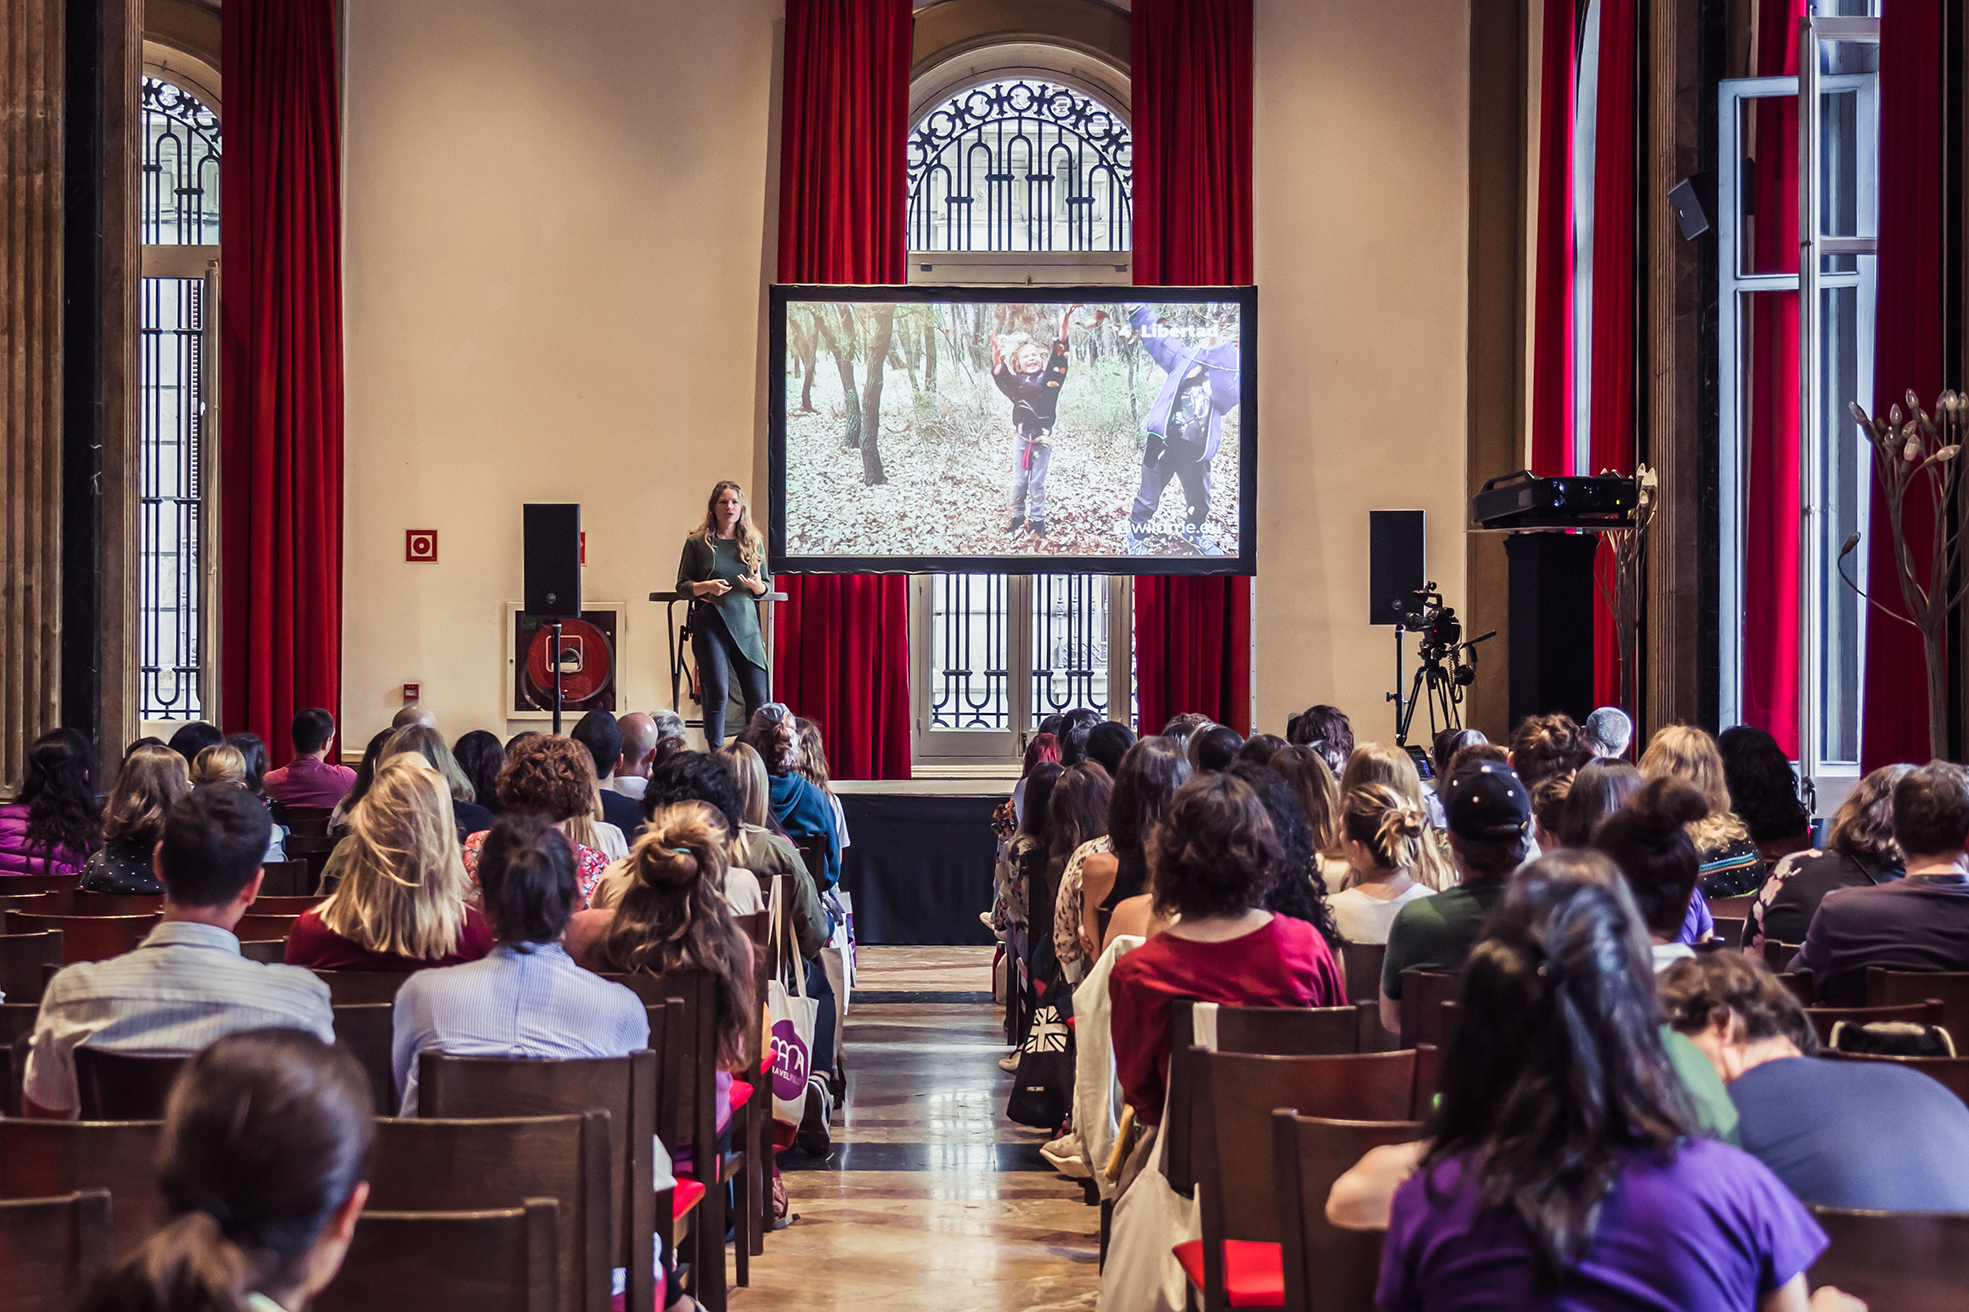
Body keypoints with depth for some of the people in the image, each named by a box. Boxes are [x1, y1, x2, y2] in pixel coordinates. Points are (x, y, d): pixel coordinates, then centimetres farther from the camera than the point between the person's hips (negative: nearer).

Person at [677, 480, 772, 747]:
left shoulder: (754, 542, 12)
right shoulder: (698, 542, 5)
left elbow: (767, 586, 15)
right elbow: (682, 585, 6)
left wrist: (757, 585, -8)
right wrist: (706, 587, -14)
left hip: (746, 625, 2)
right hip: (710, 623, -2)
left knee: (758, 697, -2)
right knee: (718, 695, -8)